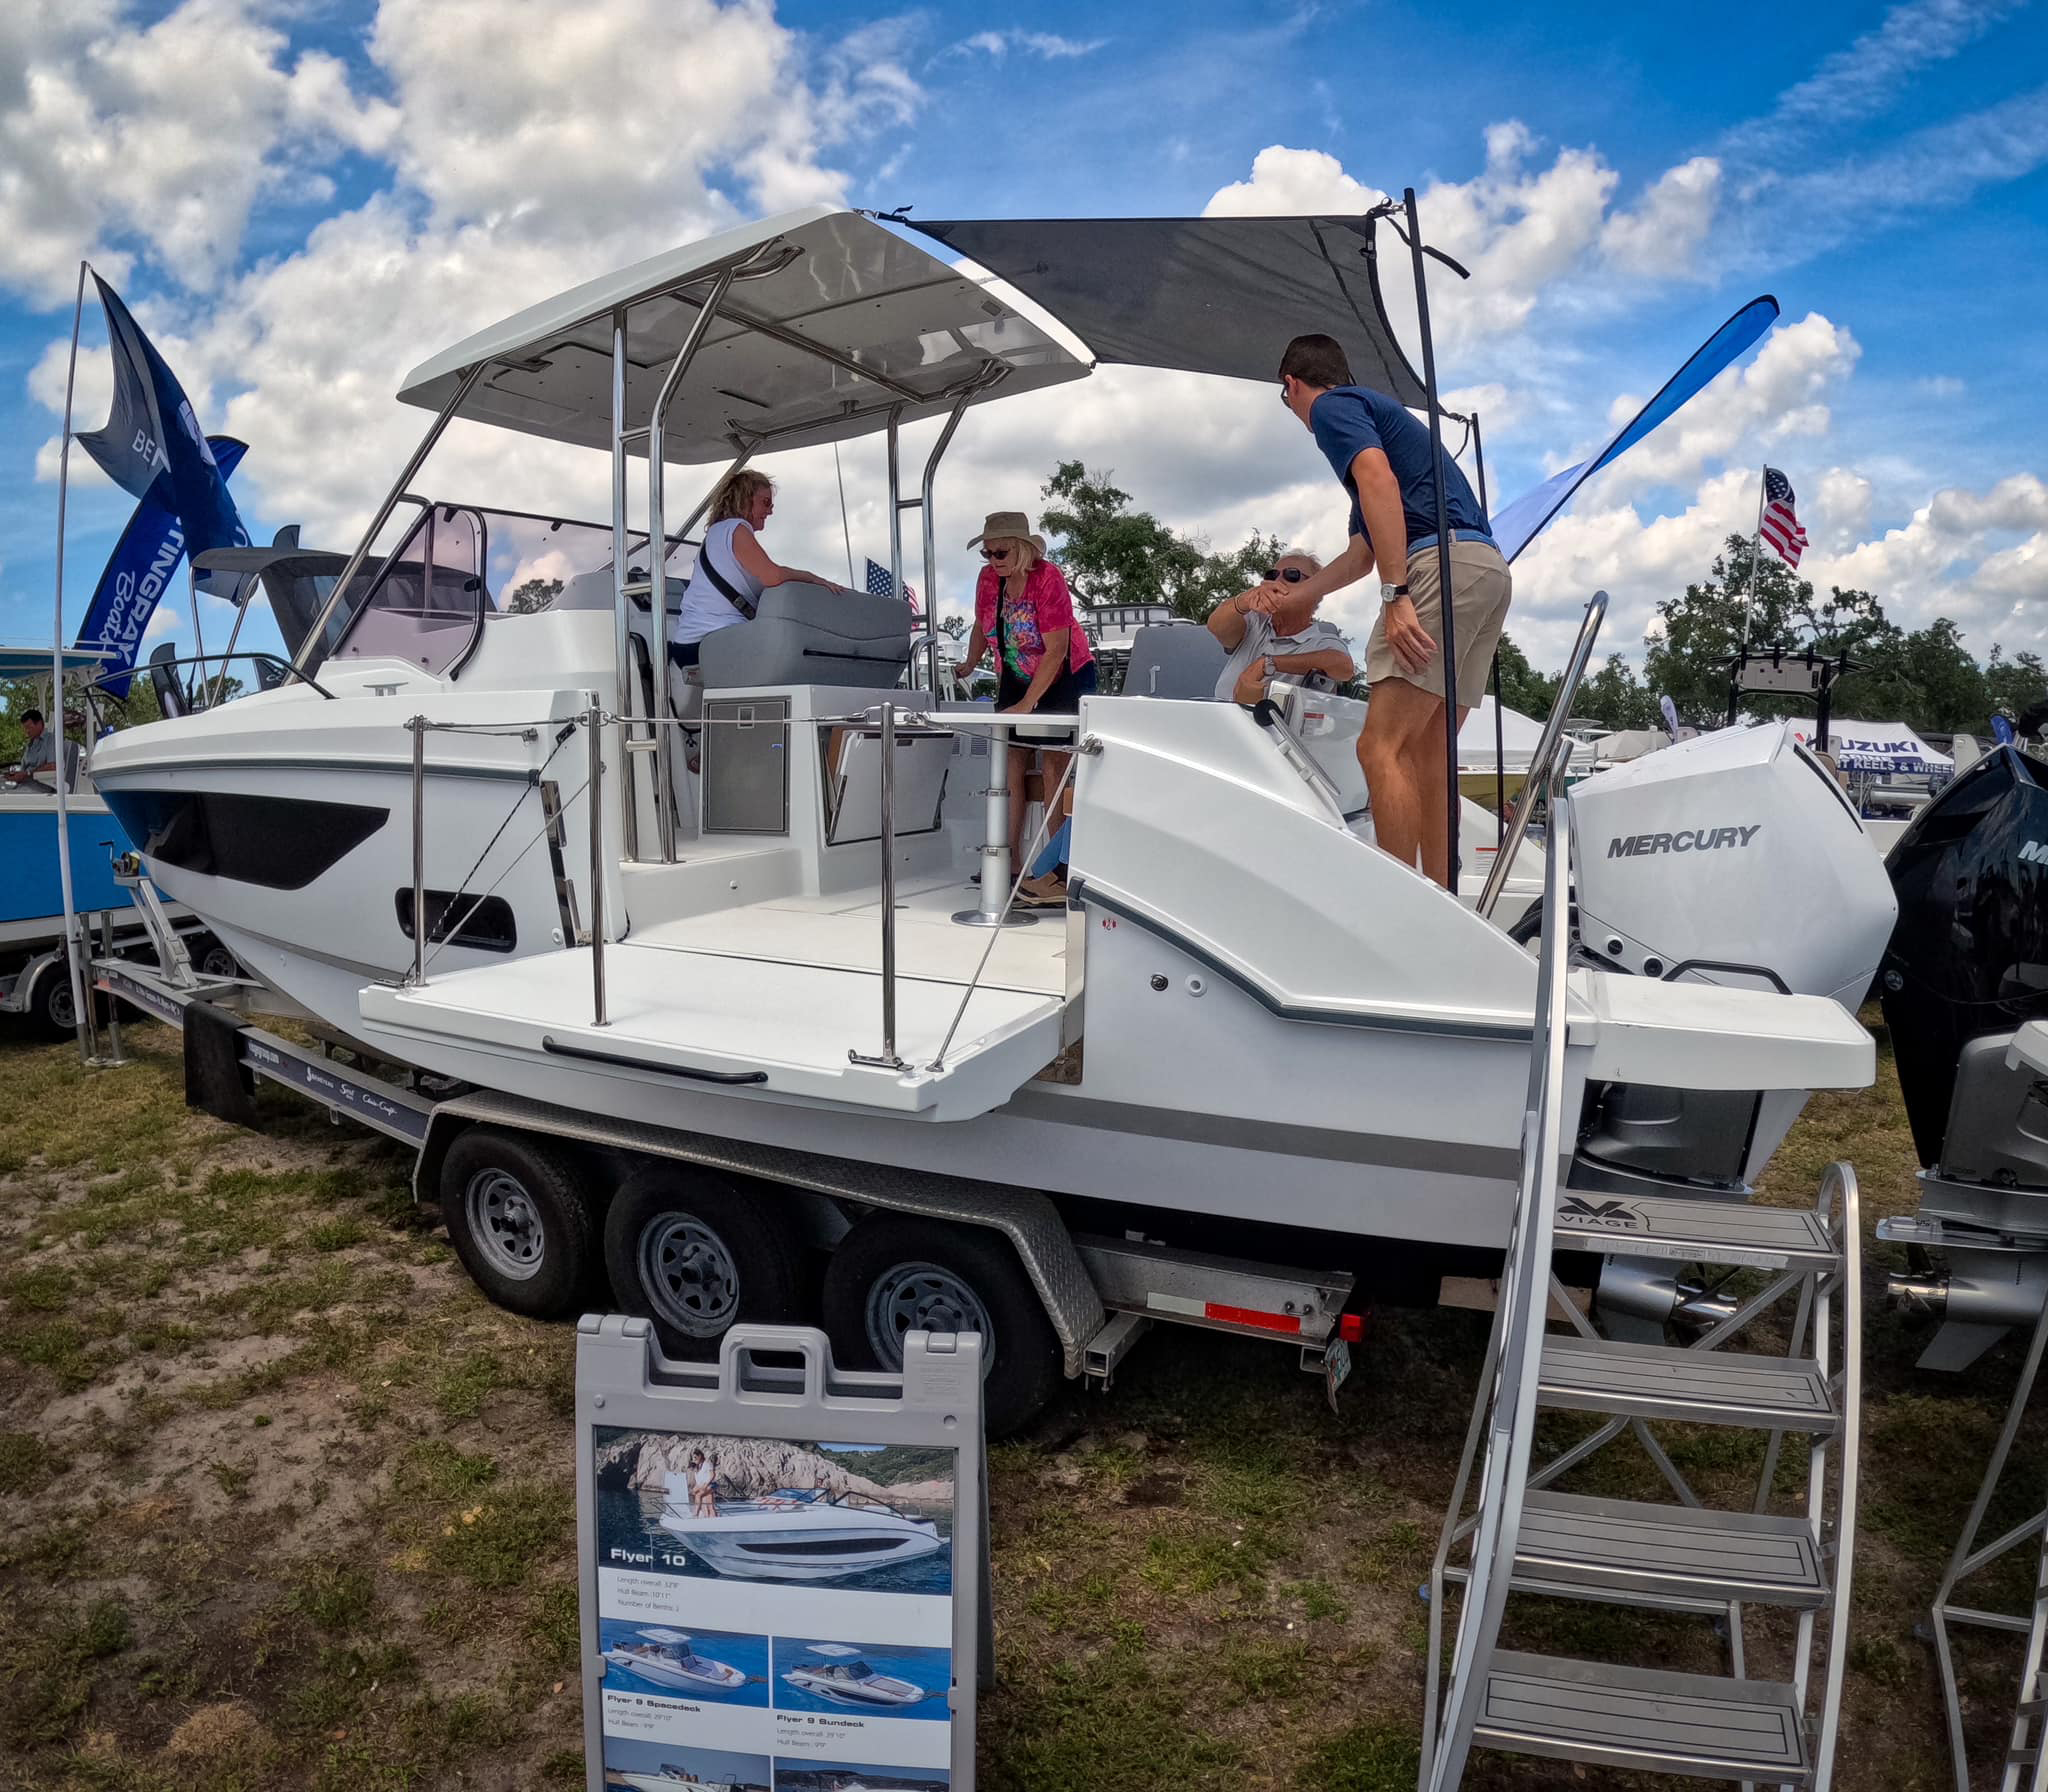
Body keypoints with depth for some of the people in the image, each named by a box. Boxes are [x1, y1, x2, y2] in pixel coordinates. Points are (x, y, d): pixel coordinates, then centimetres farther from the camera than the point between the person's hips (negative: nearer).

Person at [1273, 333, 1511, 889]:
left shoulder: (1331, 406, 6)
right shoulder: (1378, 410, 35)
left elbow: (1380, 482, -14)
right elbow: (1361, 554, 40)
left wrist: (1396, 594, -21)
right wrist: (1289, 596, 51)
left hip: (1442, 561, -9)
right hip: (1491, 571, 9)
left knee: (1382, 748, -14)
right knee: (1425, 754, 8)